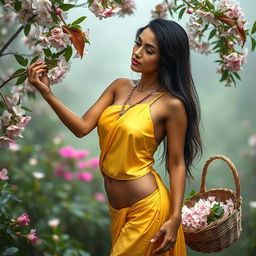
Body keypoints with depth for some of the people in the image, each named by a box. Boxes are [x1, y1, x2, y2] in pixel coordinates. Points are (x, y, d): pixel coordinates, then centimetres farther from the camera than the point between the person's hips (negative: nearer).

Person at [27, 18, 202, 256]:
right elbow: (82, 127, -5)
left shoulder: (171, 104, -15)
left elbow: (176, 164, -11)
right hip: (116, 205, 7)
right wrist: (47, 93, -16)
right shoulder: (120, 86, 2)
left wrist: (175, 218, -14)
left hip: (146, 207, -7)